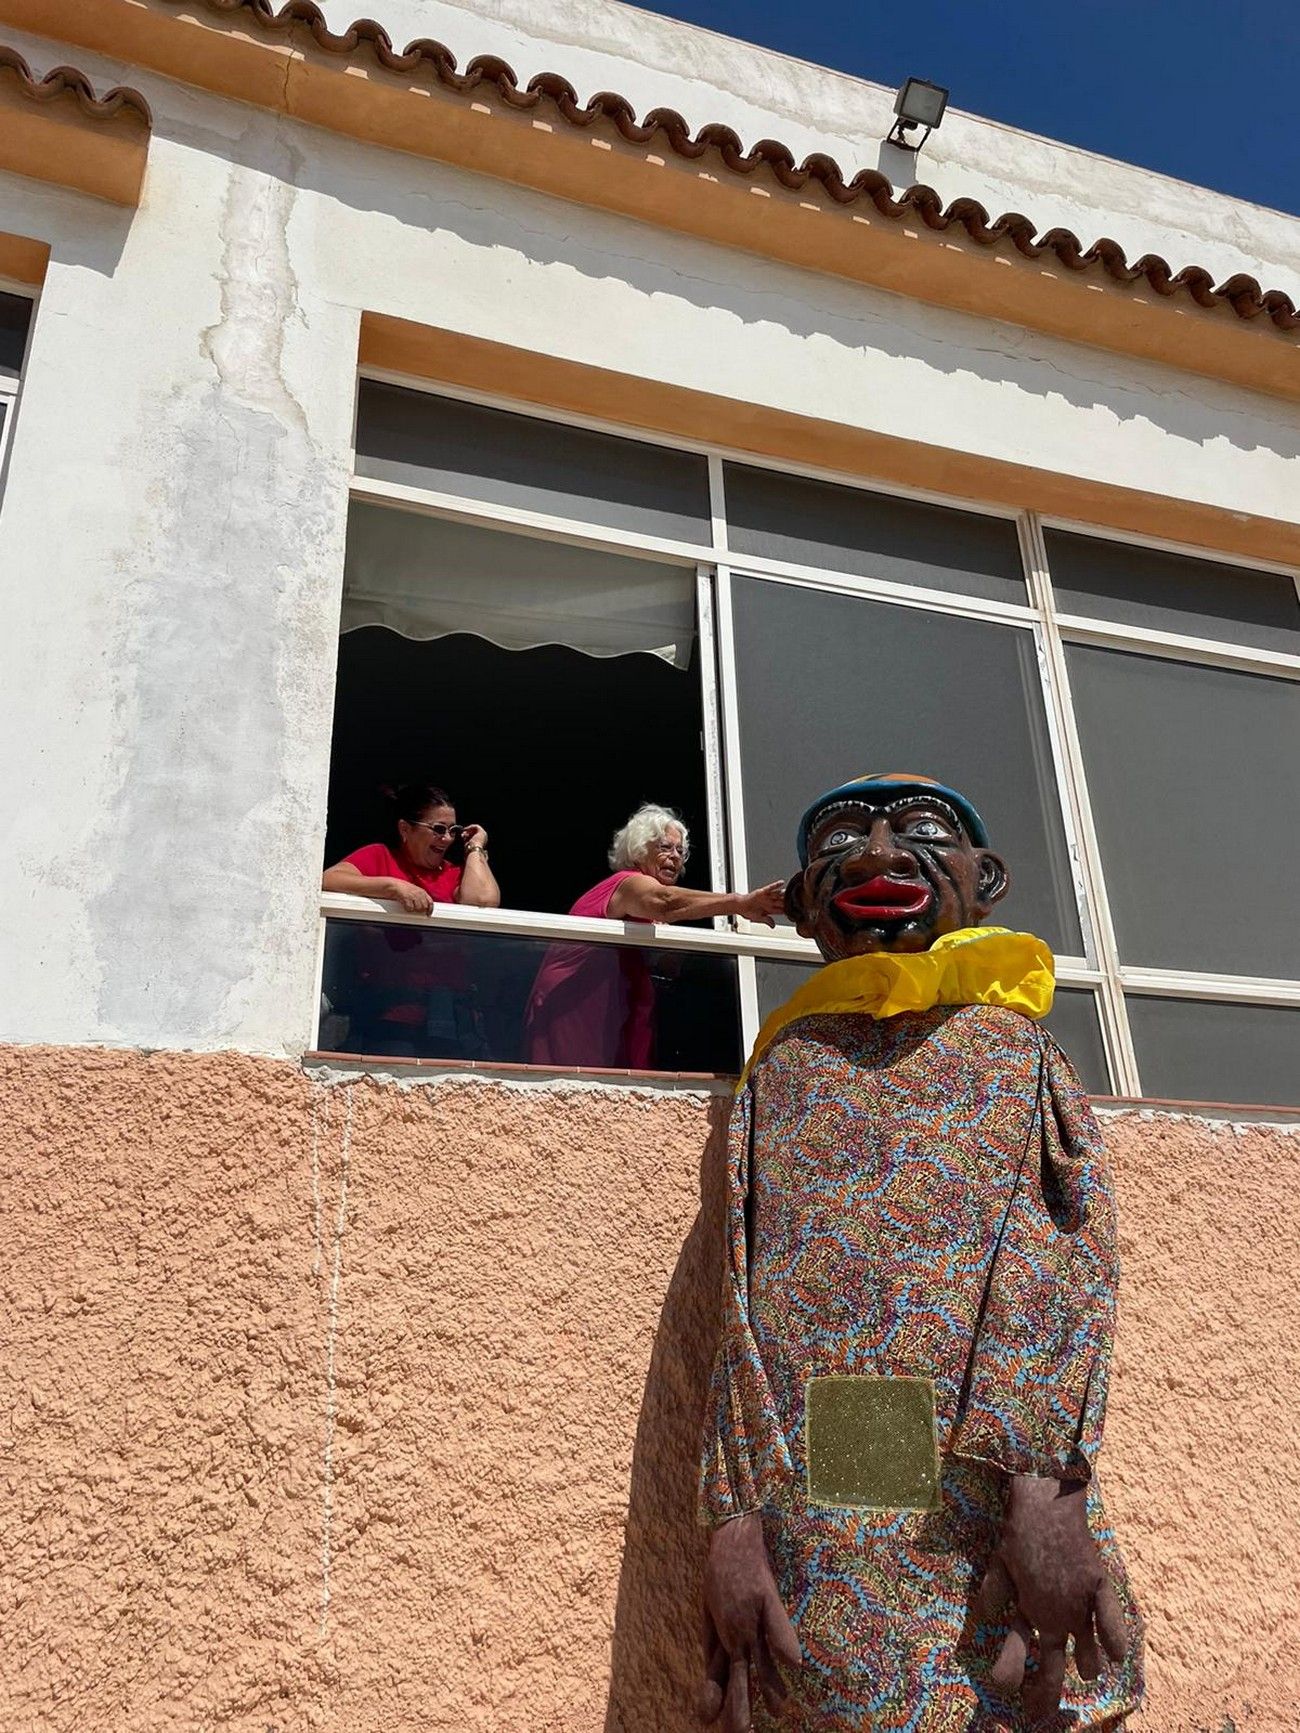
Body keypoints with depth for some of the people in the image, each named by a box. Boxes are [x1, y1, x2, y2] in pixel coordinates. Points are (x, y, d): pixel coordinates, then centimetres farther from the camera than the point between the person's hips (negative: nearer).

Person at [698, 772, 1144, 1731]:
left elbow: (1073, 1259, -3)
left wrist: (1045, 1485, -17)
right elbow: (747, 1299, 5)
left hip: (1004, 1503, 0)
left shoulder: (1017, 1045, 12)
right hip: (815, 1525, 1)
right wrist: (735, 1520, -7)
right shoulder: (784, 1067, 14)